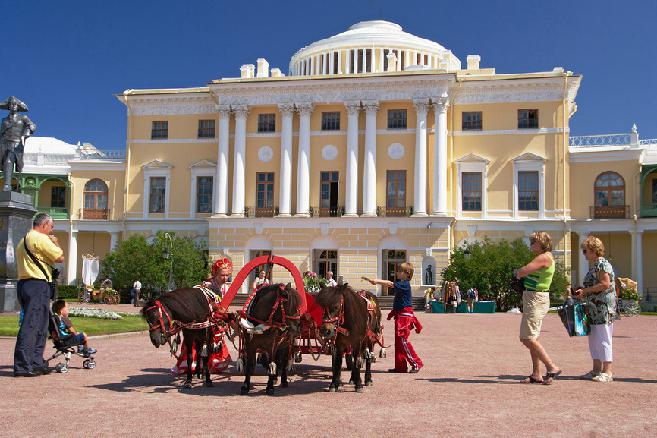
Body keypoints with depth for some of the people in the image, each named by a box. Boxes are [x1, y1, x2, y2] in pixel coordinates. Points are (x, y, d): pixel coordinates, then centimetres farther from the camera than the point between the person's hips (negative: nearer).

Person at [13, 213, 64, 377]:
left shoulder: (23, 240, 22)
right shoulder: (41, 238, -9)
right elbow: (60, 258, -11)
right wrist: (56, 243, 4)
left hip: (23, 283, 10)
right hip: (38, 285, -10)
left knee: (39, 326, 14)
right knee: (32, 325, -9)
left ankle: (36, 363, 18)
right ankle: (22, 366, -9)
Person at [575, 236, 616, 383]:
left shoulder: (602, 264, -12)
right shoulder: (595, 265, 17)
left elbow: (605, 284, -22)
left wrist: (585, 291, -17)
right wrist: (583, 292, 11)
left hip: (603, 309, -10)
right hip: (594, 310, 10)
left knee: (603, 339, -6)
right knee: (594, 339, 13)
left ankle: (607, 372, -1)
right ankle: (596, 369, 20)